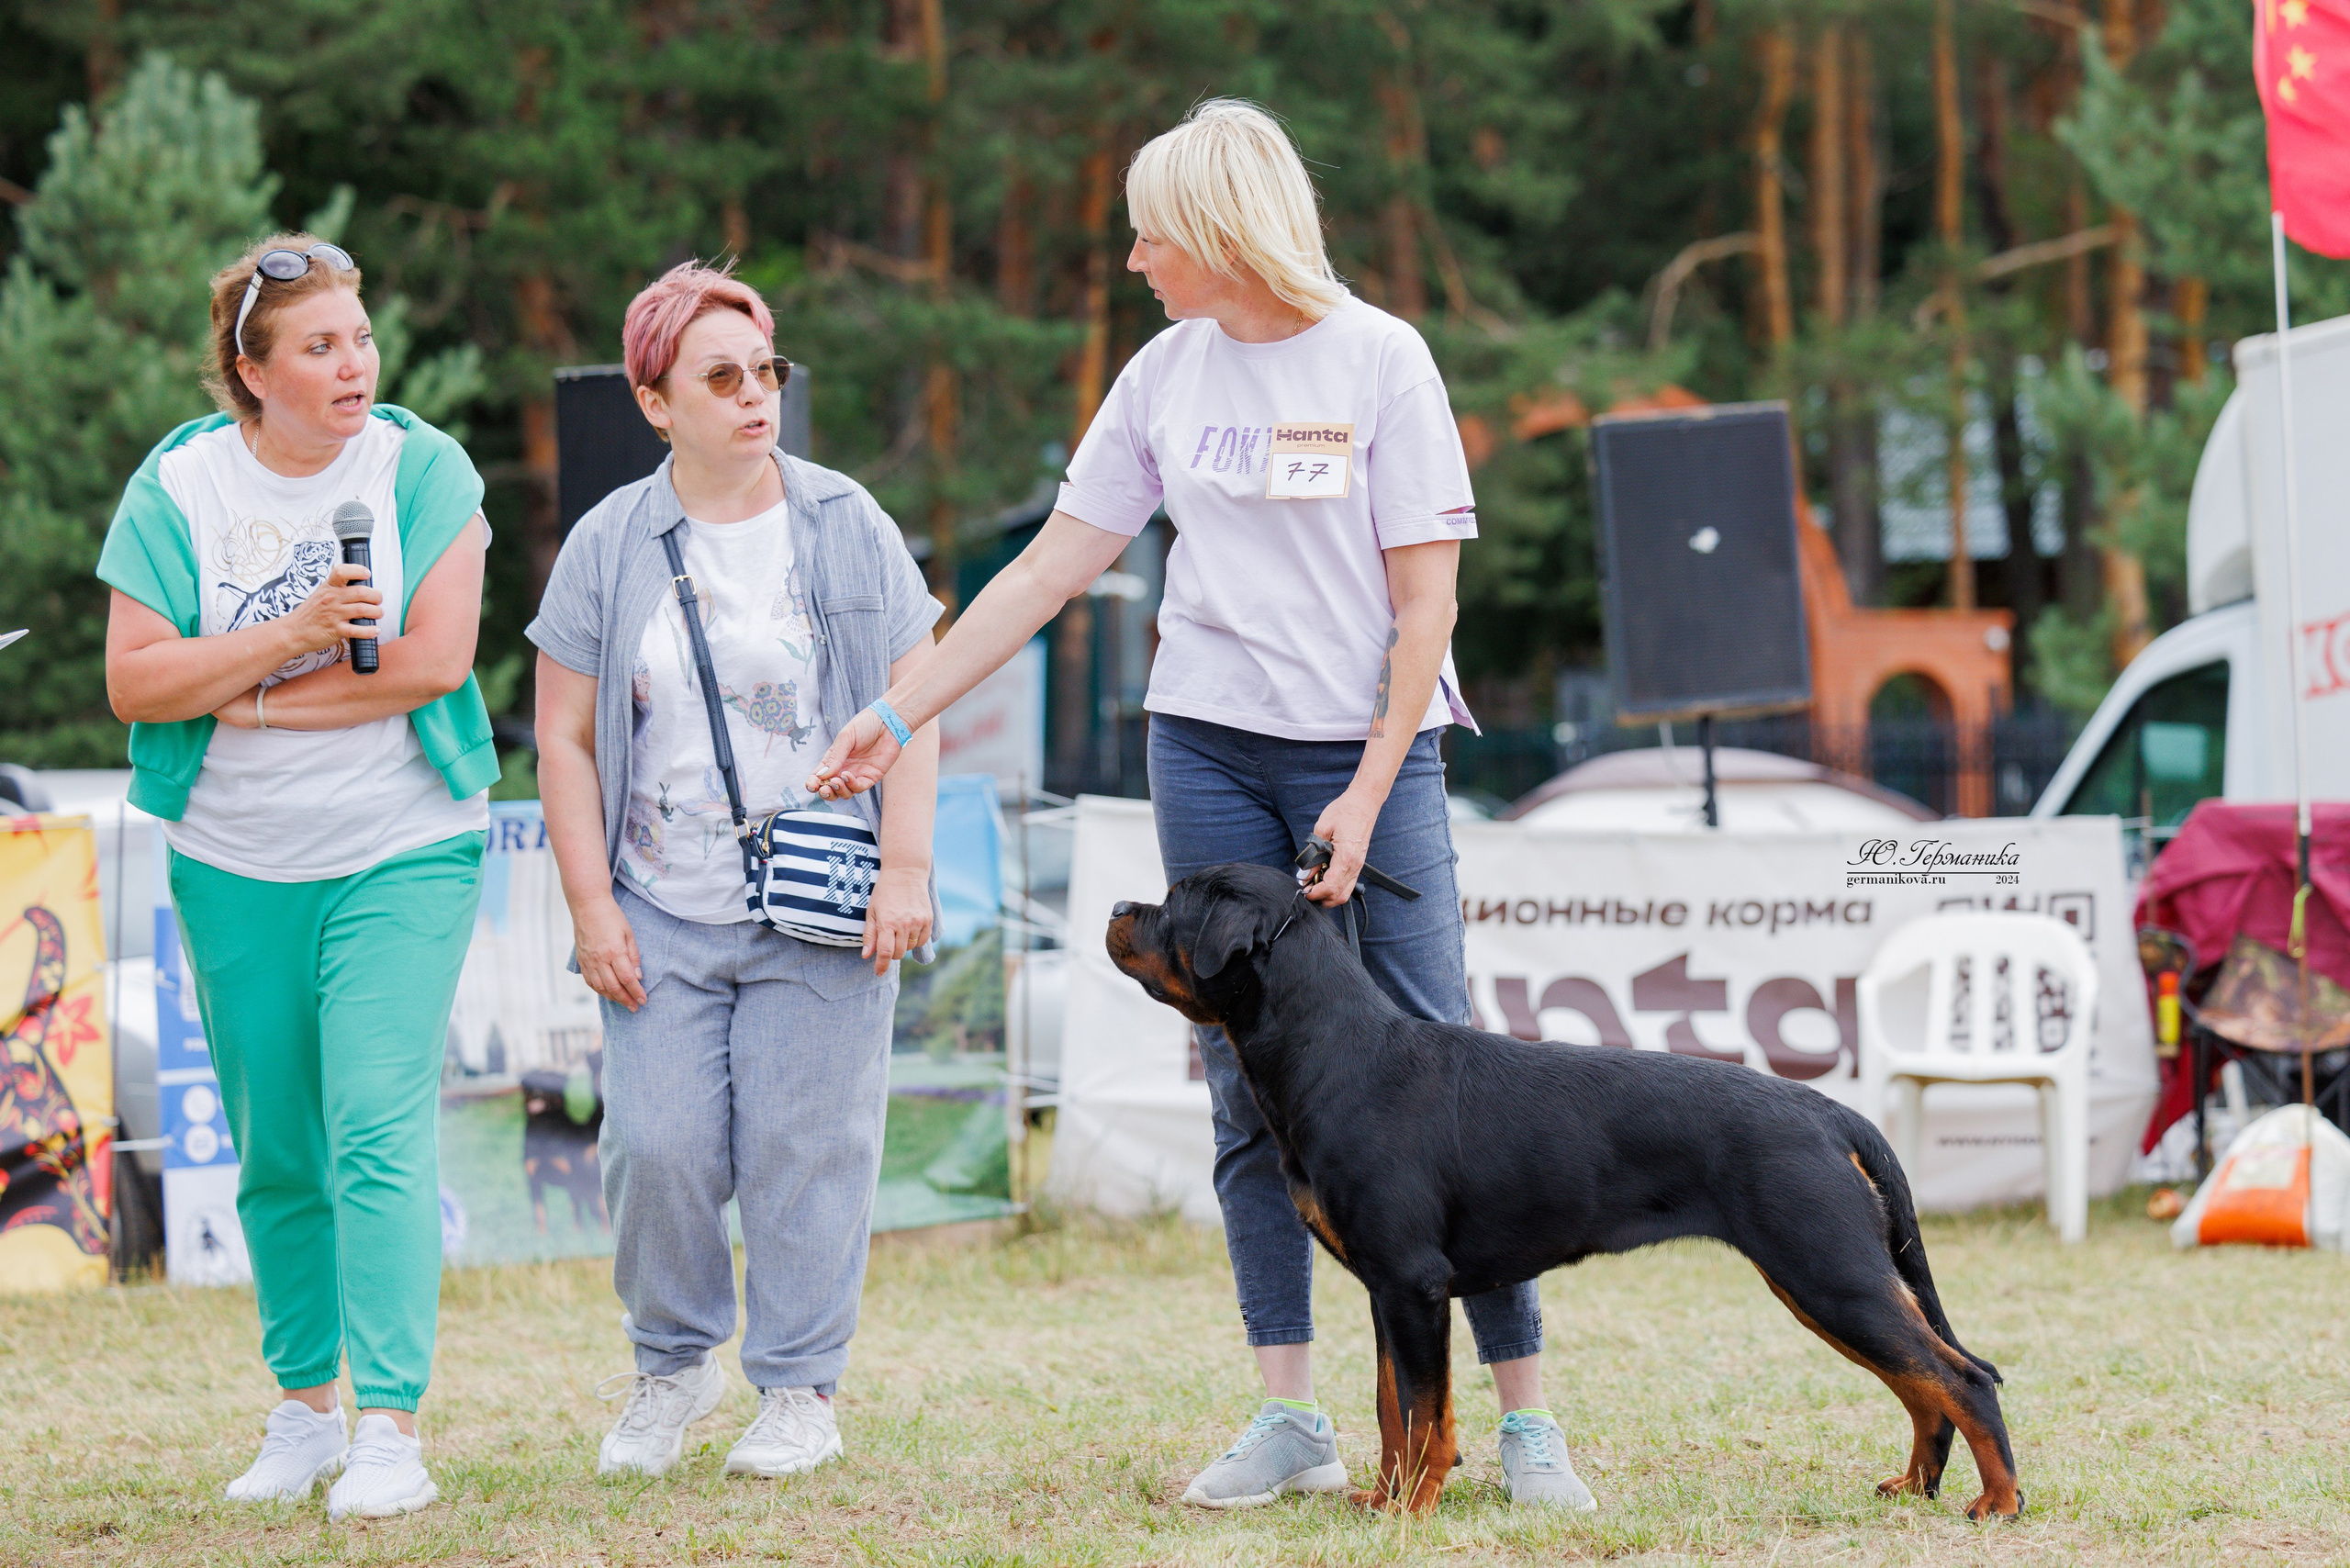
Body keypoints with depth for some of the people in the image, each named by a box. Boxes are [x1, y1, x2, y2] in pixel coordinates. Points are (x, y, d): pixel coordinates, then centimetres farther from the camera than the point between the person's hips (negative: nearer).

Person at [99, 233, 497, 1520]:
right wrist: (301, 634, -19)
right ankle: (305, 1407, 22)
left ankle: (392, 1428, -14)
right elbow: (134, 681, -7)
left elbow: (435, 660, -13)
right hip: (235, 867, 3)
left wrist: (248, 697, -11)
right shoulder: (177, 486, -1)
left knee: (379, 1130, -13)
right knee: (275, 1154, 9)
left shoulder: (421, 469, -4)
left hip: (401, 852, -3)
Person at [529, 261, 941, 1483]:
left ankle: (800, 1390, 12)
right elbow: (565, 740, 6)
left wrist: (905, 868, -5)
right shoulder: (607, 548, 4)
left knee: (806, 1146, -1)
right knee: (657, 1146, -5)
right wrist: (591, 906, -1)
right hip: (662, 915, 1)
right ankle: (672, 1361, 17)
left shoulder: (848, 528, 3)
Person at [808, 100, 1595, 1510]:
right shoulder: (1166, 377, 7)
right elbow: (1050, 570, 11)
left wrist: (1367, 797, -13)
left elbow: (1426, 601, -7)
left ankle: (1528, 1420, -3)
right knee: (1249, 1089, 2)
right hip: (1211, 745, 5)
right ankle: (1292, 1421, 6)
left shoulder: (1379, 360, -6)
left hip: (1373, 749, -4)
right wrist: (897, 716, 9)